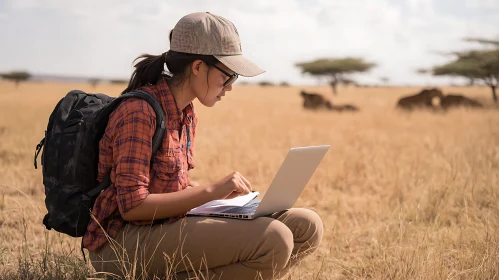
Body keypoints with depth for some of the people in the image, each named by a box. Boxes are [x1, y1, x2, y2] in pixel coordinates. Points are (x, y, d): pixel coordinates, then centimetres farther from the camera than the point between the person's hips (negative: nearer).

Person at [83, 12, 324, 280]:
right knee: (273, 240, -27)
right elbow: (132, 205, -21)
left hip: (169, 229, 9)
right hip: (124, 244, -9)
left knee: (307, 226, -3)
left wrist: (226, 192, 2)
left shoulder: (186, 115, 11)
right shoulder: (139, 112, -17)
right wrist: (211, 190, -21)